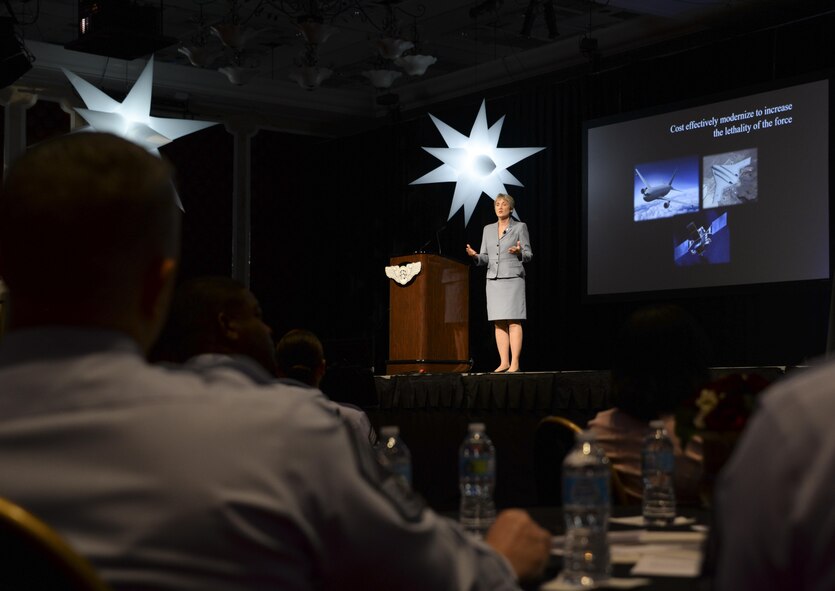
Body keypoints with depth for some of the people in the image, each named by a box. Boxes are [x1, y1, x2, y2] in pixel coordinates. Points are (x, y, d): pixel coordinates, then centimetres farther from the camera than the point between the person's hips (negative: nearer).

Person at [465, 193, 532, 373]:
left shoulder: (520, 227, 3)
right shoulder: (488, 229, 14)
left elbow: (529, 255, 2)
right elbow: (485, 258, 14)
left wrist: (519, 253, -20)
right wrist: (475, 256, -7)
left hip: (513, 279, -4)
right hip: (493, 280, 4)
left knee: (514, 322, -9)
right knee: (499, 323, 2)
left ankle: (514, 363, -10)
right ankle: (504, 362, 5)